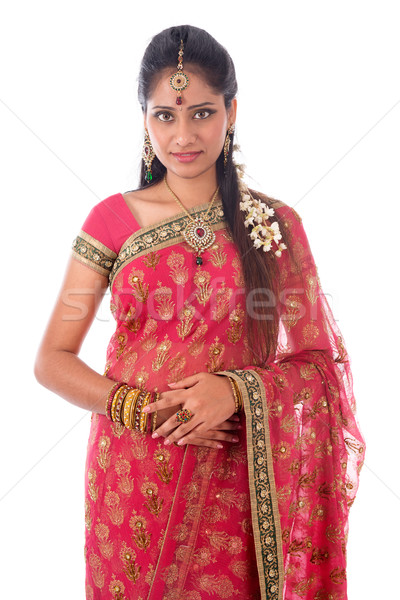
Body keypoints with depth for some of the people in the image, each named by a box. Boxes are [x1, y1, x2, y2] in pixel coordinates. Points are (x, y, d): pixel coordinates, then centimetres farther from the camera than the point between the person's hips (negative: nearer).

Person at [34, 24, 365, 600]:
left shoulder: (276, 224, 0)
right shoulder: (113, 219, -1)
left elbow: (321, 362, 0)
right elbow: (52, 359, 0)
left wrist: (238, 389, -17)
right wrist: (136, 406, -15)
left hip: (235, 486, 0)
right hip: (131, 484, 0)